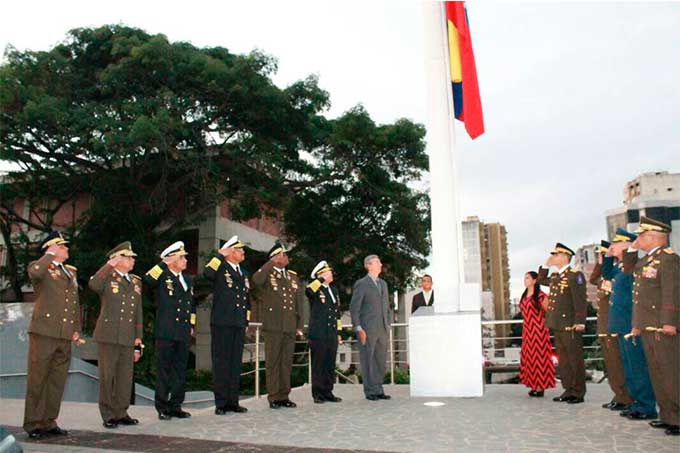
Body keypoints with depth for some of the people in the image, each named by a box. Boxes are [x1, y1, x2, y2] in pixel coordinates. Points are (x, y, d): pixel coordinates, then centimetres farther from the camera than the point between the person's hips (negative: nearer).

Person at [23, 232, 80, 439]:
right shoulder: (41, 268, 0)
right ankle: (33, 424, 10)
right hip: (44, 332, -6)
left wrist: (77, 328, 16)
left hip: (65, 336, 6)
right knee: (37, 379, 1)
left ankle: (49, 422, 20)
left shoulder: (71, 272, 20)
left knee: (57, 382, 10)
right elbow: (34, 272, -28)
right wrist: (51, 255, -14)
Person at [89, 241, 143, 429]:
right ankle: (108, 415, 10)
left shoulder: (136, 281, 14)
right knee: (107, 375, 1)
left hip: (128, 338, 5)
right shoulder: (108, 278, -1)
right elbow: (93, 285, -27)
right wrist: (109, 265, -19)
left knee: (125, 376, 8)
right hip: (108, 336, -5)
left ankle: (121, 413, 19)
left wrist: (138, 335, 13)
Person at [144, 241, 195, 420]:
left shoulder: (188, 281, 17)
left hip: (183, 333, 6)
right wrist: (164, 263, -21)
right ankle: (162, 408, 11)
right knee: (164, 370, 2)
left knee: (180, 371, 10)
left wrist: (191, 325, 20)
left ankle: (176, 406, 20)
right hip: (165, 333, -6)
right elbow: (147, 280, -26)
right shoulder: (162, 278, -3)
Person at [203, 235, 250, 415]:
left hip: (239, 325, 7)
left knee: (236, 363, 10)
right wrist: (220, 256, -18)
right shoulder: (220, 269, -3)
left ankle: (233, 401, 18)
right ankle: (221, 403, 7)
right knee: (221, 363, -1)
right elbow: (207, 273, -28)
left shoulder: (243, 273, 18)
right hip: (222, 324, -7)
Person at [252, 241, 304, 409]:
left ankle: (284, 396, 17)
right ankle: (274, 397, 7)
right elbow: (256, 280, -26)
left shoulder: (293, 276, 16)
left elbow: (299, 302, 17)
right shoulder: (267, 274, -1)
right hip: (273, 326, -5)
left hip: (290, 327, 5)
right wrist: (271, 263, -18)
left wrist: (299, 325, 11)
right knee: (273, 362, 0)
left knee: (287, 362, 9)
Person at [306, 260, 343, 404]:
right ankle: (318, 394, 9)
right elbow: (308, 291, -32)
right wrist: (321, 279, -21)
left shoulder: (334, 290, 17)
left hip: (332, 335, 6)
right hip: (318, 335, -6)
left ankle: (328, 392, 20)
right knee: (318, 365, 1)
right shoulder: (315, 289, -4)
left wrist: (339, 332, 19)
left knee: (330, 365, 11)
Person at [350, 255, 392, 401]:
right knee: (368, 360, -2)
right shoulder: (361, 284, -4)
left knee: (381, 360, 8)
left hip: (382, 330, 6)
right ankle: (370, 391, 5)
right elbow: (354, 308, -7)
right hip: (367, 329, -6)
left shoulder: (383, 284, 17)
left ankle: (379, 390, 17)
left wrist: (388, 326, 14)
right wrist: (358, 329, -13)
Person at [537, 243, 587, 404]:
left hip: (570, 325, -8)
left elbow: (580, 300, -15)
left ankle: (579, 392, 7)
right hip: (557, 324, 8)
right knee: (563, 359, 12)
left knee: (575, 358, 0)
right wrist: (545, 265, 18)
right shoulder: (554, 276, 14)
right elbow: (541, 280, 32)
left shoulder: (575, 275, -10)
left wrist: (580, 322, -20)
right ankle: (568, 390, 20)